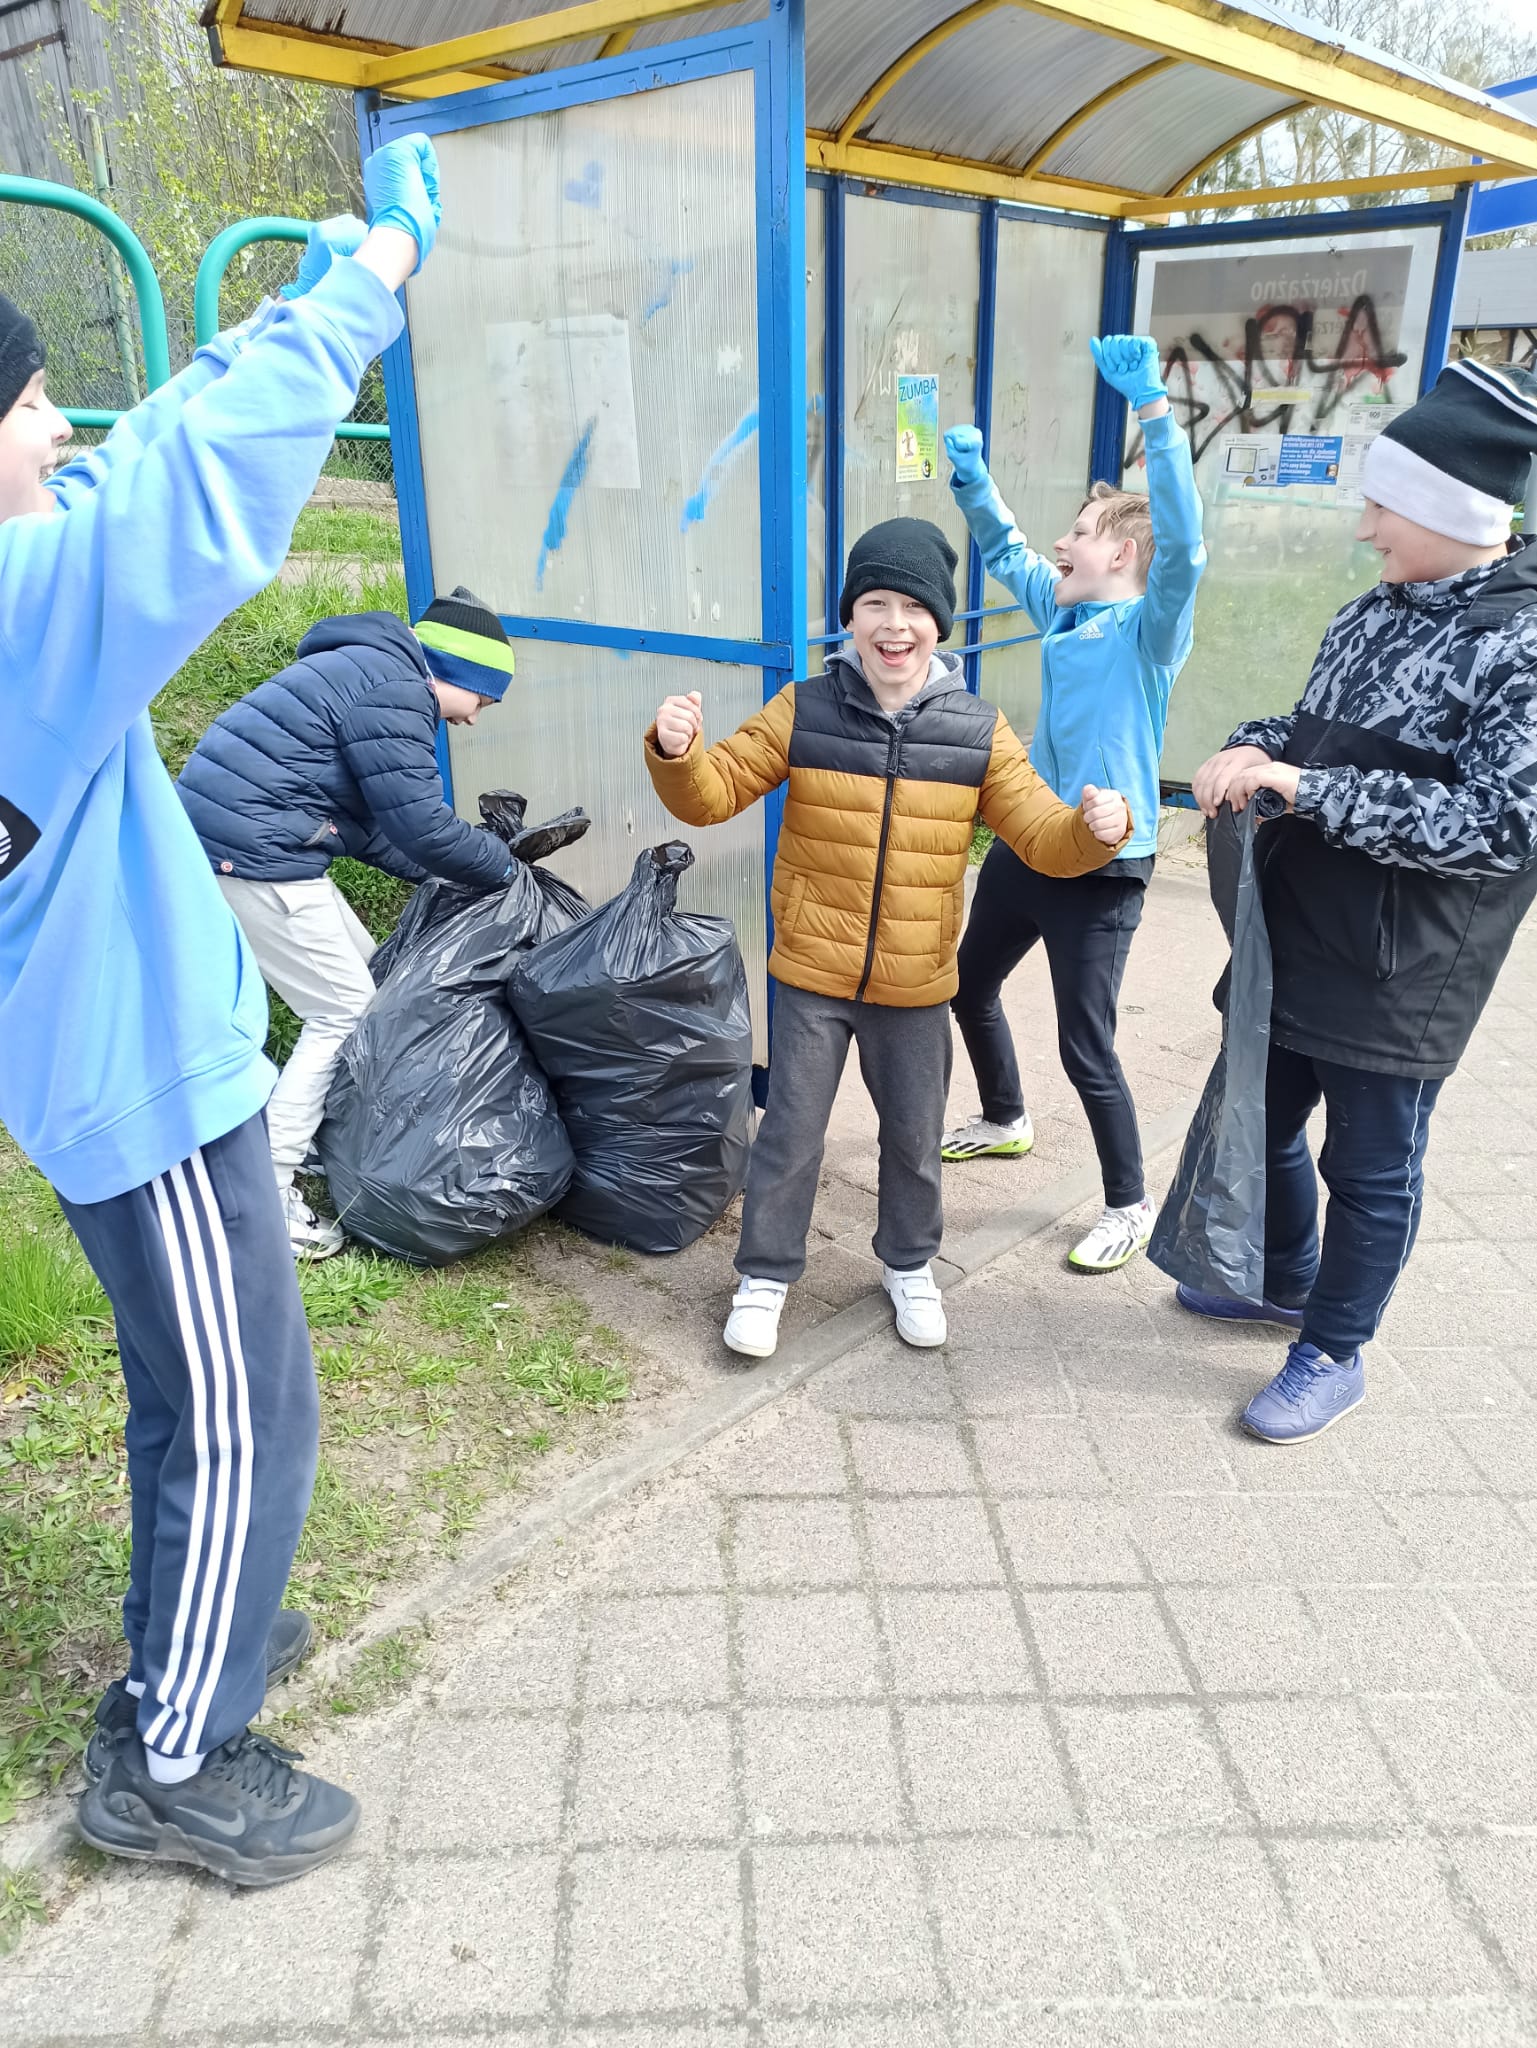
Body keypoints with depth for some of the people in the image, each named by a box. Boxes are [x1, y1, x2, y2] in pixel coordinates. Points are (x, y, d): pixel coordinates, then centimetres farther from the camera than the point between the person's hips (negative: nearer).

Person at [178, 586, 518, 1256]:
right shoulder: (393, 688, -14)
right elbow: (420, 825, -17)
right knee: (345, 1011, -4)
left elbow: (364, 821, 20)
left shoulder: (370, 670, 20)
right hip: (252, 853, -10)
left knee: (363, 974, 17)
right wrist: (501, 863, -2)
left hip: (234, 841, 10)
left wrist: (435, 873, 13)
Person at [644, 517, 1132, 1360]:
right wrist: (678, 753, -27)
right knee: (791, 1131, 8)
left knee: (914, 1137, 17)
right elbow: (713, 794, -6)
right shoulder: (802, 711, -7)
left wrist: (1094, 828, -25)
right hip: (812, 974, -1)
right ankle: (765, 1274, 30)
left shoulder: (979, 732, -4)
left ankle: (909, 1264, 42)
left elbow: (1043, 838, -3)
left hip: (916, 984, 2)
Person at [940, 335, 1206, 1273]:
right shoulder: (1062, 608, 8)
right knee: (971, 987, 22)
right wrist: (972, 477, 6)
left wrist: (1155, 412, -36)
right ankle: (1006, 1122, 47)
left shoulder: (1149, 627, -12)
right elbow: (1006, 550, 22)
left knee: (1087, 1048, -3)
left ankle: (1132, 1205, 18)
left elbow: (1183, 545, -30)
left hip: (1103, 868, -8)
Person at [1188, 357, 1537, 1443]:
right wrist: (1254, 749, -5)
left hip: (1398, 978, -8)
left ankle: (1334, 1354, 30)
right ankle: (1285, 1283, 46)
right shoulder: (1376, 612, 6)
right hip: (1292, 943, 8)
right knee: (1261, 1121, 22)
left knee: (1372, 1170, 9)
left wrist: (1303, 787, -25)